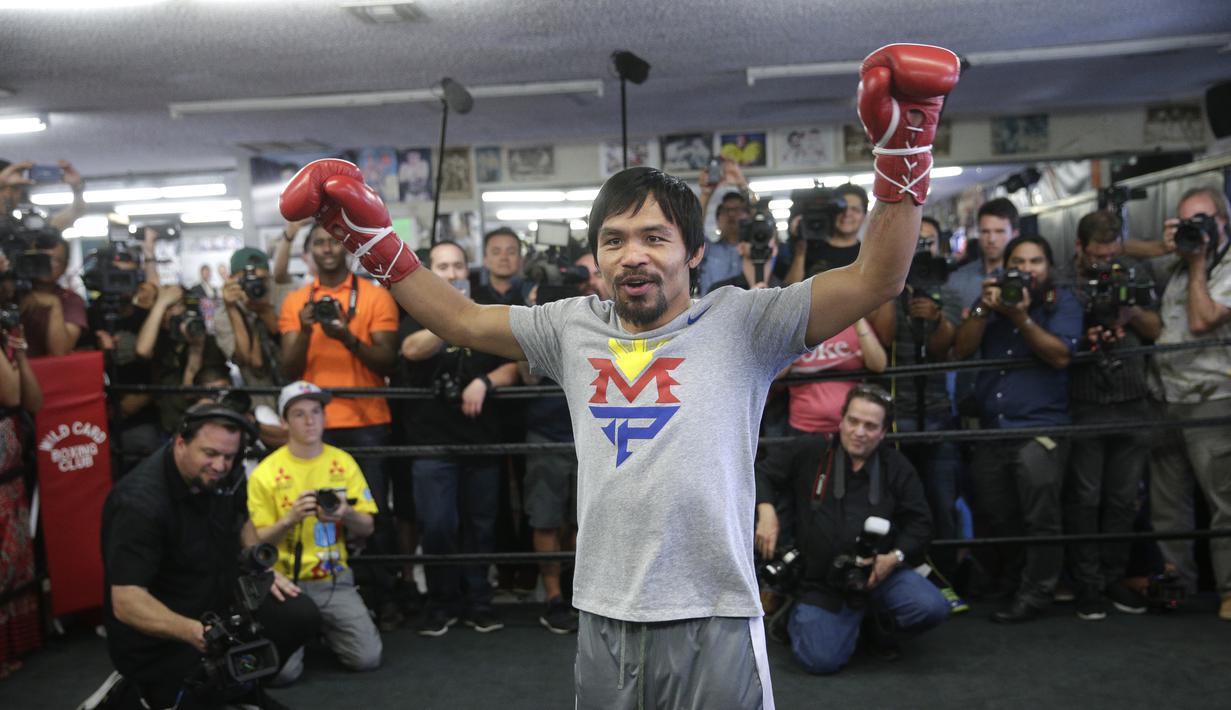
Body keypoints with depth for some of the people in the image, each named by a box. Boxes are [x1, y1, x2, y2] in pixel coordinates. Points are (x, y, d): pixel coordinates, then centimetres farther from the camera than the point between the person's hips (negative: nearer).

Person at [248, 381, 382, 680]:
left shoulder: (344, 462, 3)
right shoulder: (265, 473, -5)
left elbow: (367, 529, 4)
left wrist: (347, 514, -19)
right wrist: (289, 519, -23)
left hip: (335, 580, 2)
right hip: (285, 582, -2)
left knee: (367, 658, -11)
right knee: (283, 670, -19)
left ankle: (324, 628, 19)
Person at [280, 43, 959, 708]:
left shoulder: (739, 322, -4)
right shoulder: (574, 328, 8)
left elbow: (875, 278, -9)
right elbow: (461, 320, 16)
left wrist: (902, 149, -19)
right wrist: (369, 237, 11)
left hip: (712, 618, -4)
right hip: (601, 617, 4)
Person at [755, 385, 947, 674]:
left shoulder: (897, 468, 3)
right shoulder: (809, 452, -2)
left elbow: (919, 523, 6)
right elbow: (761, 473, 5)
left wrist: (895, 557, -11)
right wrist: (766, 511, -13)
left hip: (879, 572, 2)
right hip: (820, 580, -2)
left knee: (931, 608, -25)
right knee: (821, 660, -19)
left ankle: (880, 618, 11)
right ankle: (802, 616, 18)